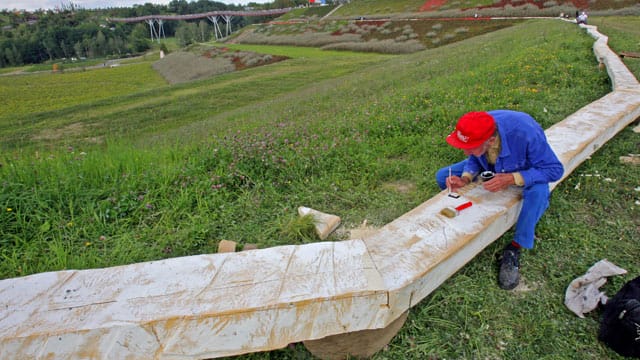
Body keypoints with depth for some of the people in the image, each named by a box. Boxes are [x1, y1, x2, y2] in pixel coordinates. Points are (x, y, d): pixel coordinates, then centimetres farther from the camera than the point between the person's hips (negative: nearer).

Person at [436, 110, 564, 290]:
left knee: (538, 192, -40)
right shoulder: (476, 131, -28)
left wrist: (512, 179, -42)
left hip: (526, 171, -4)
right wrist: (465, 178, -28)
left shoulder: (525, 133, -41)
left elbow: (555, 169, -30)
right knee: (442, 176, -10)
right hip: (492, 168, 4)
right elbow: (474, 160, -7)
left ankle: (514, 249, -19)